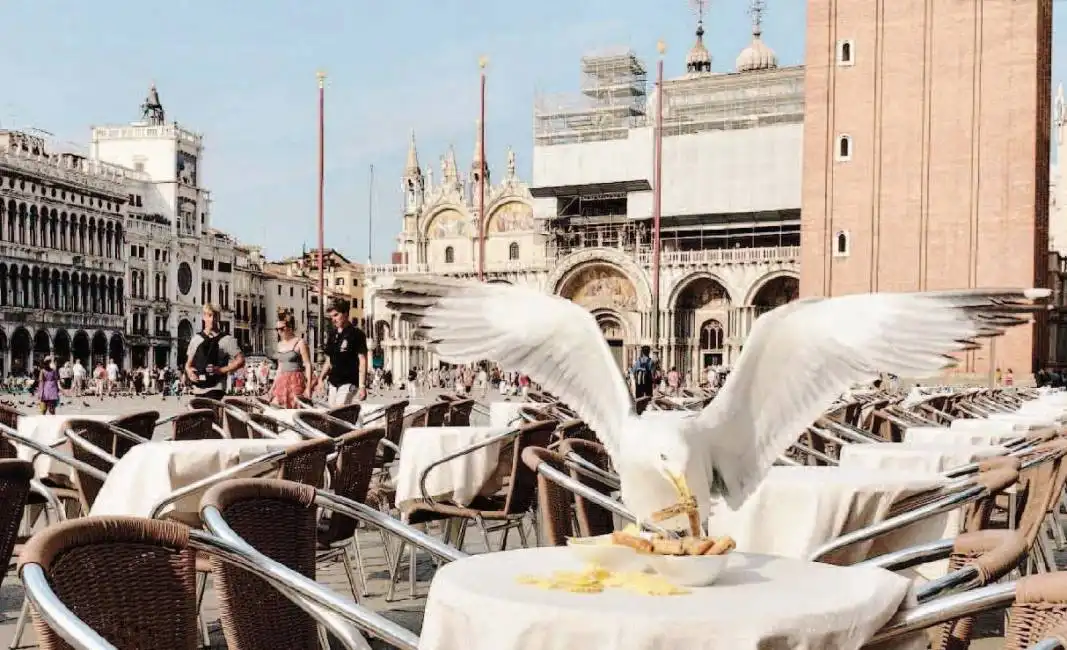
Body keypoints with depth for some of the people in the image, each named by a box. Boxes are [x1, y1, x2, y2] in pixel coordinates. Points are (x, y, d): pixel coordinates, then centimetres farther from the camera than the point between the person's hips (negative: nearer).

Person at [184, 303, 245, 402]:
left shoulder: (226, 339, -1)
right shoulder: (196, 339, 12)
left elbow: (240, 360, -3)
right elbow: (188, 363, 20)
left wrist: (223, 370, -13)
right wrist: (189, 370, -2)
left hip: (215, 388, -5)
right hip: (198, 389, 5)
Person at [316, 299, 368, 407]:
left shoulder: (356, 334, -5)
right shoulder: (332, 335, 15)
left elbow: (362, 361, -8)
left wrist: (362, 386, -14)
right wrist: (321, 378, 9)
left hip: (348, 383, -7)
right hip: (332, 383, 7)